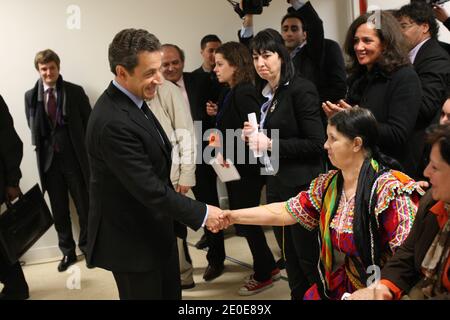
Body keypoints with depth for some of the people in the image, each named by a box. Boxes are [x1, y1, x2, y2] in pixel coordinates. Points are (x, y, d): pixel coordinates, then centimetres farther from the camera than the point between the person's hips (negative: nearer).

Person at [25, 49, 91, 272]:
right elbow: (32, 128, 11)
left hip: (75, 157, -2)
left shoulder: (76, 92, -3)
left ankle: (86, 246, 27)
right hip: (49, 159, 2)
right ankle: (67, 251, 26)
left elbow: (89, 123, -1)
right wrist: (41, 148, -8)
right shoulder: (31, 96, 4)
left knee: (84, 206, 7)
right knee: (59, 210, 11)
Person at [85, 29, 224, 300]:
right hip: (132, 240, -9)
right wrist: (202, 213, -20)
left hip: (153, 230, 9)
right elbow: (149, 188, -28)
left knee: (170, 293, 22)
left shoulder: (131, 101, 2)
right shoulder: (113, 122, -30)